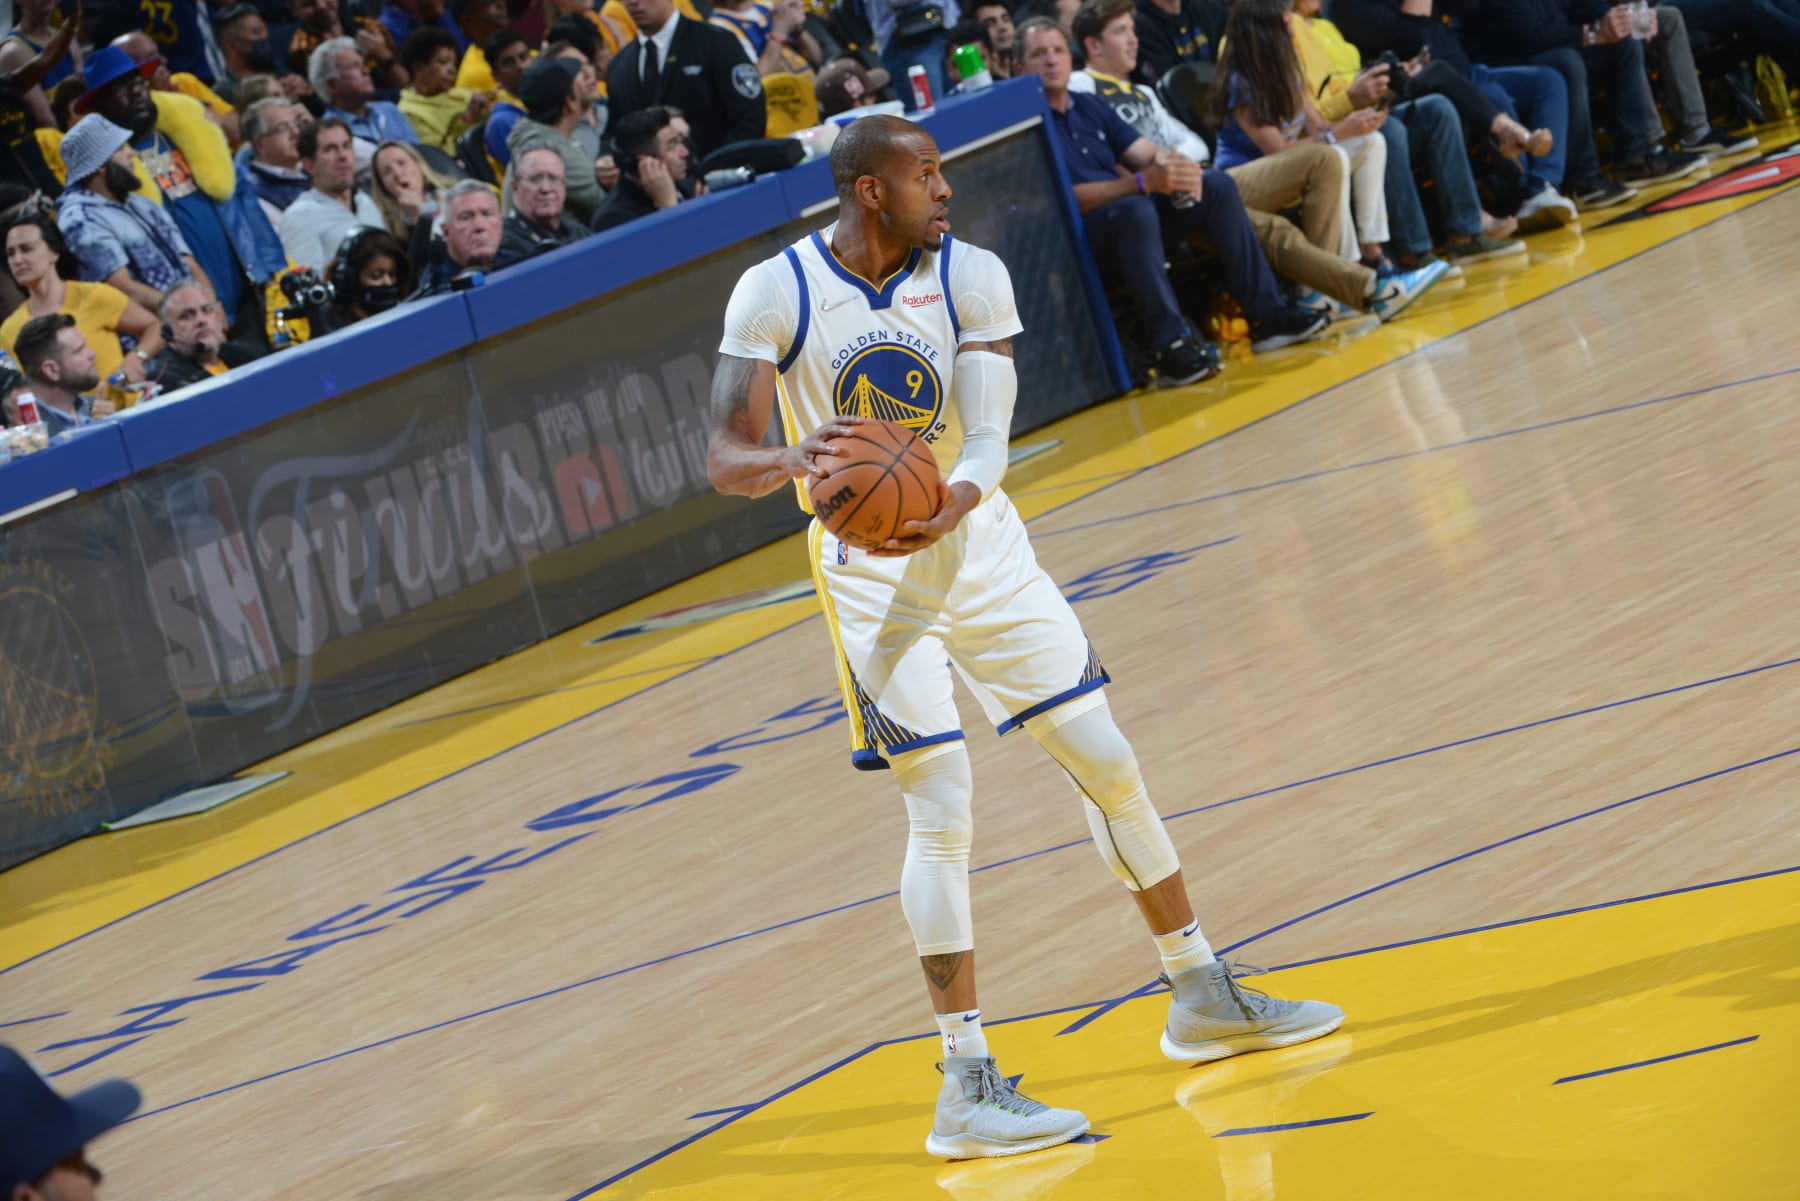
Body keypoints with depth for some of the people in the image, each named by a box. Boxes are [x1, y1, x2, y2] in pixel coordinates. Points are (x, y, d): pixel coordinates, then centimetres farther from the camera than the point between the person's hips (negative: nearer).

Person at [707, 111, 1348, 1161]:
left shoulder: (972, 277, -7)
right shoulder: (775, 295, -14)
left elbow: (987, 437, -18)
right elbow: (726, 458, -15)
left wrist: (952, 501, -41)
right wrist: (792, 464, -39)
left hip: (981, 542, 4)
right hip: (871, 570, -4)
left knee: (1108, 765, 8)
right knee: (942, 809, -12)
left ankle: (1203, 999, 24)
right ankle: (968, 1087, -8)